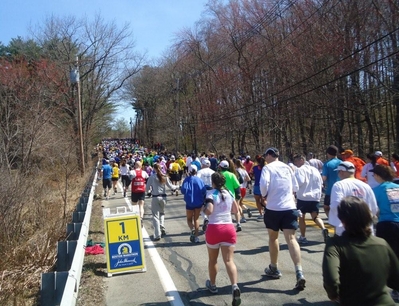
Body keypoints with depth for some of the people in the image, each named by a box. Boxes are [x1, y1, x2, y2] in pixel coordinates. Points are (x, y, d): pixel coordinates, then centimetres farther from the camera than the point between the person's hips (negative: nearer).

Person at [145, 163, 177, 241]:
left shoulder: (152, 176, -7)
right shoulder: (165, 176, 1)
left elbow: (147, 187, -4)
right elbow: (170, 186, 8)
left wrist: (148, 192, 18)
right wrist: (176, 187, 28)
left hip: (155, 197, -3)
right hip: (163, 197, 4)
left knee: (155, 216, 1)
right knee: (162, 213, 25)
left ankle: (157, 235, -3)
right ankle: (162, 229, 12)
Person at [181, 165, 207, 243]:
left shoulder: (187, 179, -10)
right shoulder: (199, 180, -5)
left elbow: (183, 190, -18)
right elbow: (204, 191, -9)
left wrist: (181, 189, 4)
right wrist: (203, 199, 7)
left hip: (190, 203, -2)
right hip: (199, 202, 2)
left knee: (189, 219, 14)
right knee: (196, 219, 16)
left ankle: (192, 229, -16)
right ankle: (196, 236, 16)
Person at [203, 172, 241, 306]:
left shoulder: (211, 193, -7)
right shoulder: (229, 193, 9)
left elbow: (209, 211, -18)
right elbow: (235, 210, 17)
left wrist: (203, 208, 2)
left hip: (214, 229, -3)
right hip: (229, 228, 3)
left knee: (212, 260, 18)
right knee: (229, 260, -1)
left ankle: (212, 285, 35)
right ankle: (235, 287, -22)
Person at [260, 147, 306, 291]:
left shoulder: (268, 167, -4)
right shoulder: (287, 167, 12)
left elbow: (264, 184, -19)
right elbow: (295, 187, 17)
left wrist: (264, 195, -1)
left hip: (273, 208, -3)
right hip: (290, 207, 3)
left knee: (273, 237, 16)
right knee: (291, 239, -3)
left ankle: (274, 269, 29)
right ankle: (299, 272, -17)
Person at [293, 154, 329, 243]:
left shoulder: (299, 170, -8)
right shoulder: (315, 169, 12)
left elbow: (299, 182, -21)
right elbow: (321, 183, 15)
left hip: (303, 197, -5)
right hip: (315, 197, 5)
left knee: (301, 217, 11)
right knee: (315, 216, 10)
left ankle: (303, 237, 16)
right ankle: (323, 229, -17)